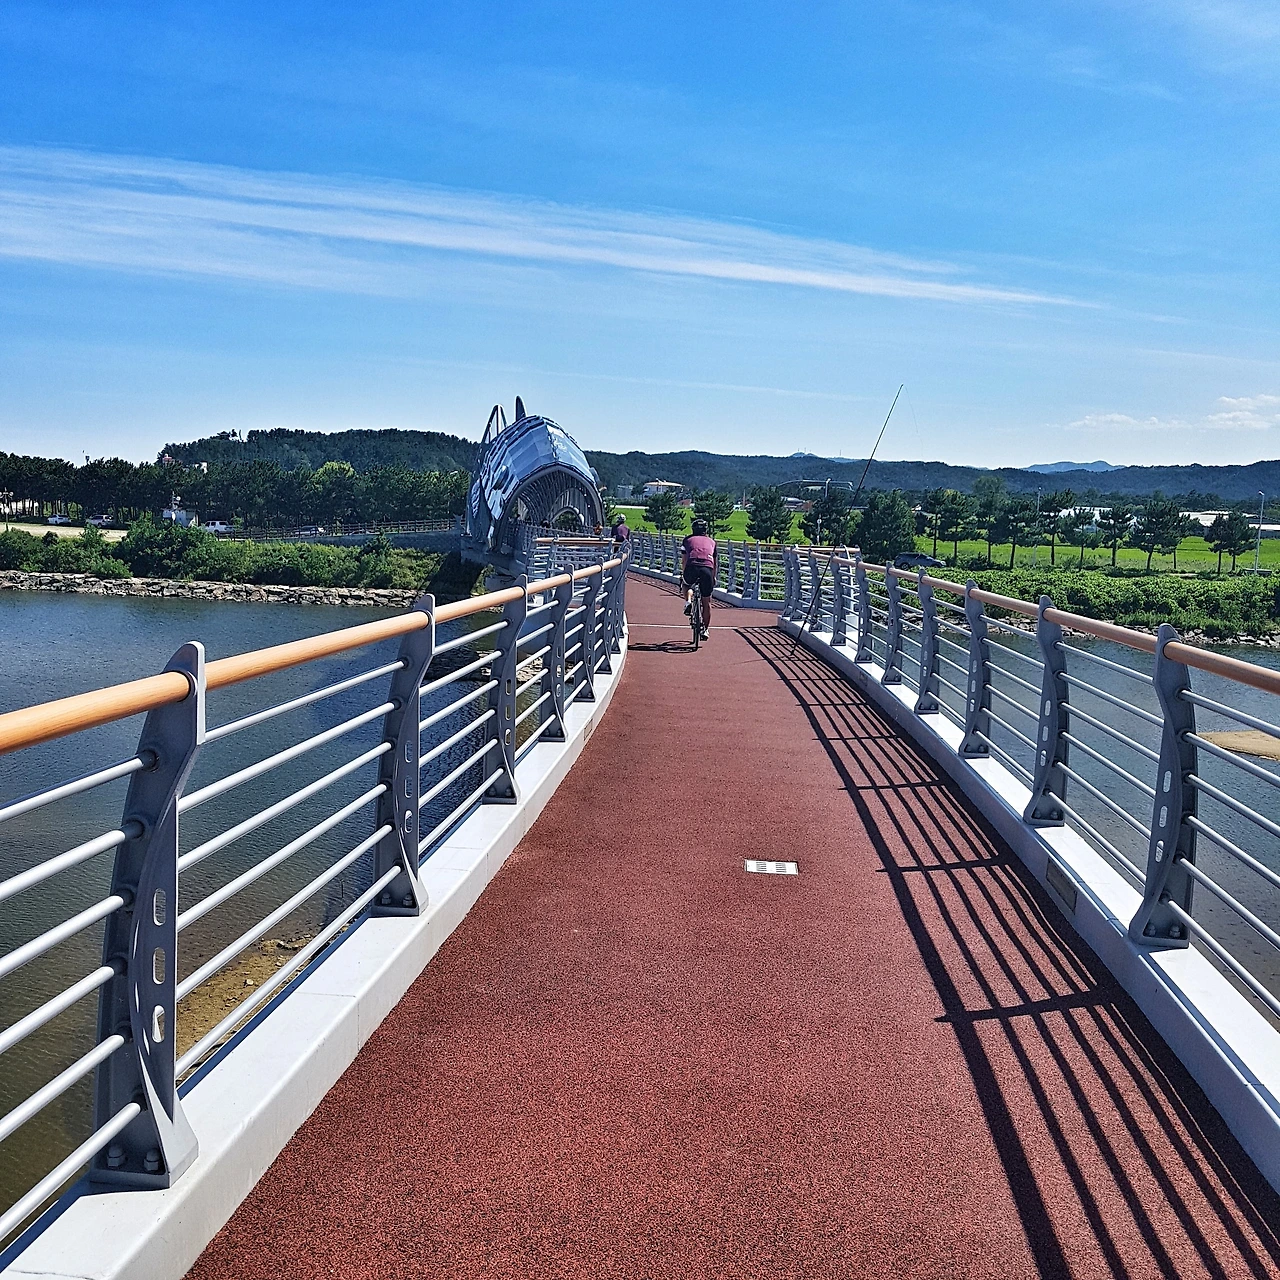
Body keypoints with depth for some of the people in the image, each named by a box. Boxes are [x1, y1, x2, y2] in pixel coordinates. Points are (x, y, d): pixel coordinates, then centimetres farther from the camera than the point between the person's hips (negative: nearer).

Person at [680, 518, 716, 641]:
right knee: (707, 602, 15)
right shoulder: (711, 541, 29)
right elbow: (715, 562, 34)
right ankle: (705, 630, 17)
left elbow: (684, 560, 25)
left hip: (692, 567, -1)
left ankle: (688, 602, 5)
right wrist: (714, 577, 46)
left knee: (687, 585, 34)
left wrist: (682, 574, 38)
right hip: (708, 569, 1)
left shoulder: (688, 540, 25)